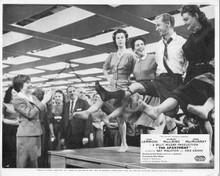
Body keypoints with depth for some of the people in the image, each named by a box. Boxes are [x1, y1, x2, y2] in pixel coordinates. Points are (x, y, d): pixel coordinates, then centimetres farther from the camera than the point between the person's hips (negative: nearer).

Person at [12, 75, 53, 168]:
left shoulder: (33, 97, 13)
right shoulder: (17, 100, -9)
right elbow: (30, 114, -19)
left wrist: (46, 100, 1)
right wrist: (44, 101, -17)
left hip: (36, 134, 7)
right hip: (25, 135, -7)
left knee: (33, 162, 14)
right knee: (23, 163, -1)